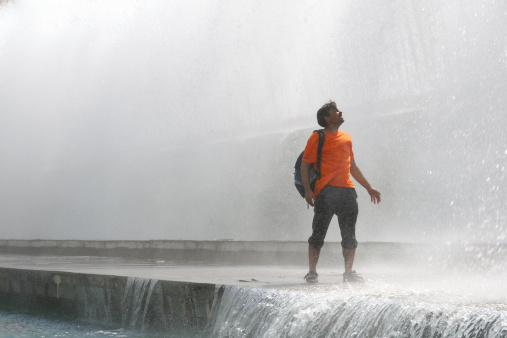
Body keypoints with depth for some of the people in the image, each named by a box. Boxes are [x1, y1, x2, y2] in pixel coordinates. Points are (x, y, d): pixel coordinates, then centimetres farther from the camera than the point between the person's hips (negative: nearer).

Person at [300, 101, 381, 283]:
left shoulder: (346, 137, 21)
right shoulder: (318, 137, 3)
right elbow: (304, 165, -1)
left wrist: (369, 187, 26)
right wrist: (307, 189, -14)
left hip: (347, 190, 5)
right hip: (326, 191, -5)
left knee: (350, 236, 3)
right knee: (318, 233, -5)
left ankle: (349, 273, 9)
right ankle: (312, 272, 1)